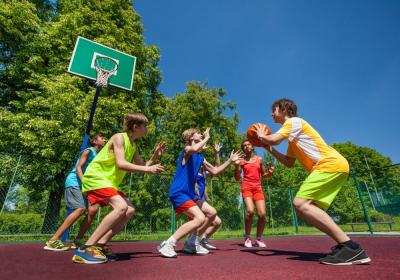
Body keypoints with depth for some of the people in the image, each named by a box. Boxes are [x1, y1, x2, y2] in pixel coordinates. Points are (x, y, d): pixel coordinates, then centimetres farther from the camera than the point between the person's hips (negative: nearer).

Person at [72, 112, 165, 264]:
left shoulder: (133, 146, 11)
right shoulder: (119, 138, -15)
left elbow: (142, 166, 13)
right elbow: (120, 164, -28)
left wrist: (155, 156, -1)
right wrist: (148, 169, -28)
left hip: (109, 181, 10)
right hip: (95, 177, -9)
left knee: (129, 210, 2)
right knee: (121, 207, -28)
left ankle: (100, 245, 7)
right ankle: (85, 249, -20)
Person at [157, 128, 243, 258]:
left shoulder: (200, 157, 13)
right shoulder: (186, 149, -10)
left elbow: (215, 171, 20)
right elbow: (194, 149, -37)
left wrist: (230, 160, 16)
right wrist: (206, 138, -19)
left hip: (189, 193, 9)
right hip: (178, 192, -9)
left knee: (212, 214, 14)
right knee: (200, 218, -23)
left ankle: (193, 242, 20)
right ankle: (168, 244, -14)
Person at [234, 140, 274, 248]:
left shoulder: (259, 159, 10)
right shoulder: (242, 161, 5)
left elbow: (263, 175, 18)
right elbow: (237, 178, 5)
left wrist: (270, 172, -3)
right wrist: (236, 165, -9)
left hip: (258, 188, 3)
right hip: (246, 188, -2)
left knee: (262, 214, -9)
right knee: (250, 211, -23)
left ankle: (258, 239, 13)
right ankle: (247, 238, -1)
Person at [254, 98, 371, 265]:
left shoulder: (294, 121, -2)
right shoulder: (292, 138, 26)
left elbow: (274, 139, -17)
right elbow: (289, 163, 26)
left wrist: (261, 136, 5)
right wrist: (271, 150, 19)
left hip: (331, 164, -10)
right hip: (334, 167, 10)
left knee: (300, 203, -21)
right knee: (307, 209, 6)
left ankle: (351, 247, -19)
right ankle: (345, 245, 4)